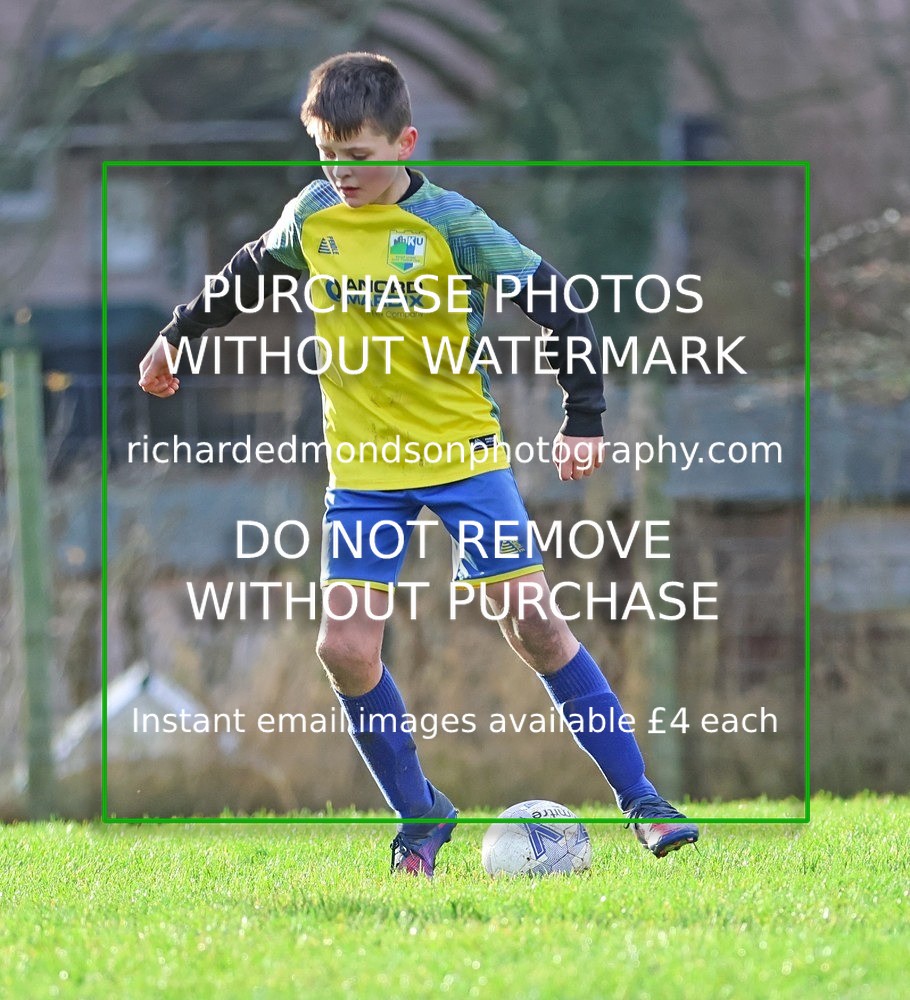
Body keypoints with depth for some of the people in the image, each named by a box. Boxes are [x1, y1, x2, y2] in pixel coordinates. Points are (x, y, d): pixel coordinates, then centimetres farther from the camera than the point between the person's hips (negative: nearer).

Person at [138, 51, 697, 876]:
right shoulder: (312, 215, 0)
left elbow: (555, 303, -15)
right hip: (363, 472, 4)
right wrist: (179, 336, 30)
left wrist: (584, 419, -22)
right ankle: (420, 819, 10)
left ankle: (640, 799, 1)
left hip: (464, 453, -4)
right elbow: (252, 272, 22)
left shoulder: (448, 223, -14)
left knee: (535, 626, -7)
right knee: (346, 648, -8)